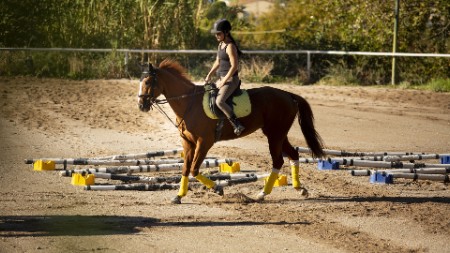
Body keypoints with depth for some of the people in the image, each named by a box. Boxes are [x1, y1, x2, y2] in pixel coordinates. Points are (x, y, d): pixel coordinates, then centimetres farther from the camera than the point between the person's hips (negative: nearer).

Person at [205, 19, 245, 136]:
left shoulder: (230, 47, -17)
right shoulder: (220, 45, 12)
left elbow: (234, 66, -21)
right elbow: (218, 62, 21)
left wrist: (224, 81, -19)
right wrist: (209, 75, 9)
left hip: (231, 80, -10)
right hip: (222, 79, 10)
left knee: (219, 101, -30)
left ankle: (237, 125, -29)